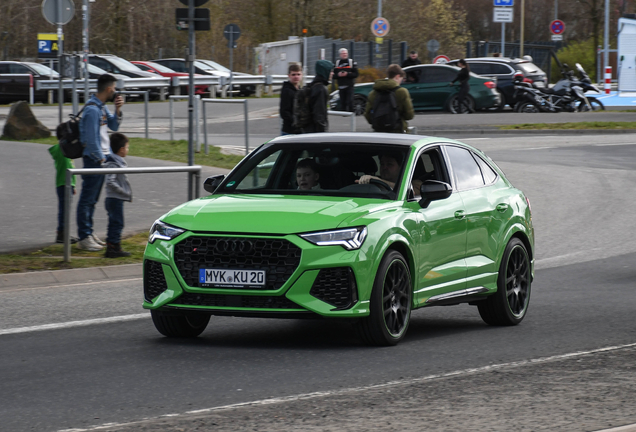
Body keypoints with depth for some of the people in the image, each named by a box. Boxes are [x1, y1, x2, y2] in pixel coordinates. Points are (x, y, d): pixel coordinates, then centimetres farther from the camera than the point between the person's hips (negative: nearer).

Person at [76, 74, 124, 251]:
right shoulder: (92, 109, -19)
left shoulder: (102, 107, 11)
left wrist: (117, 110, 2)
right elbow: (91, 138, -20)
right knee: (87, 199, -6)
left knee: (92, 199, 16)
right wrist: (101, 158, -15)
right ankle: (84, 238, -4)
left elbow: (113, 126, 16)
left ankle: (89, 233, 23)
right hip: (94, 159, -10)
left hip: (102, 158, 10)